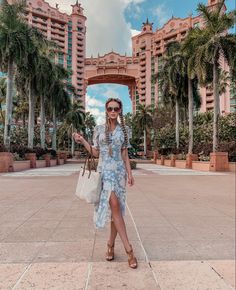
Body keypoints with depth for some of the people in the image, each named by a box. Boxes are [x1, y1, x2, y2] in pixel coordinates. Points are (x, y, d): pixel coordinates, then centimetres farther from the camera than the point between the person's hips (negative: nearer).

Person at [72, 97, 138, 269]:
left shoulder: (125, 130, 6)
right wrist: (82, 140, -1)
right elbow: (96, 153, 8)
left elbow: (125, 154, 7)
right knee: (114, 205, -16)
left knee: (117, 208, 5)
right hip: (104, 170, -2)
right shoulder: (99, 129, 5)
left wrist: (130, 174, 1)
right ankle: (128, 249, -9)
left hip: (119, 171, 2)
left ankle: (111, 245, 22)